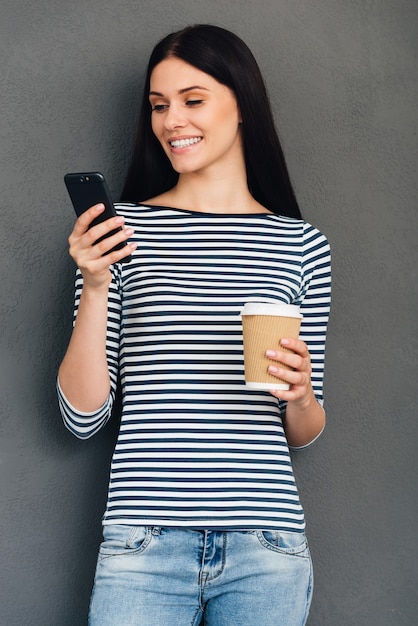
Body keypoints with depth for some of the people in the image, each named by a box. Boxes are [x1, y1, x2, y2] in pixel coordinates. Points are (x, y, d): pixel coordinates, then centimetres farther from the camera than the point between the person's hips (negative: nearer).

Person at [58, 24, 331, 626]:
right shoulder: (122, 228, 2)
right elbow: (83, 416, 0)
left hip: (267, 549, 2)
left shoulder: (301, 244, 6)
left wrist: (300, 397, -9)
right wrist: (96, 286, -11)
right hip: (145, 545, -1)